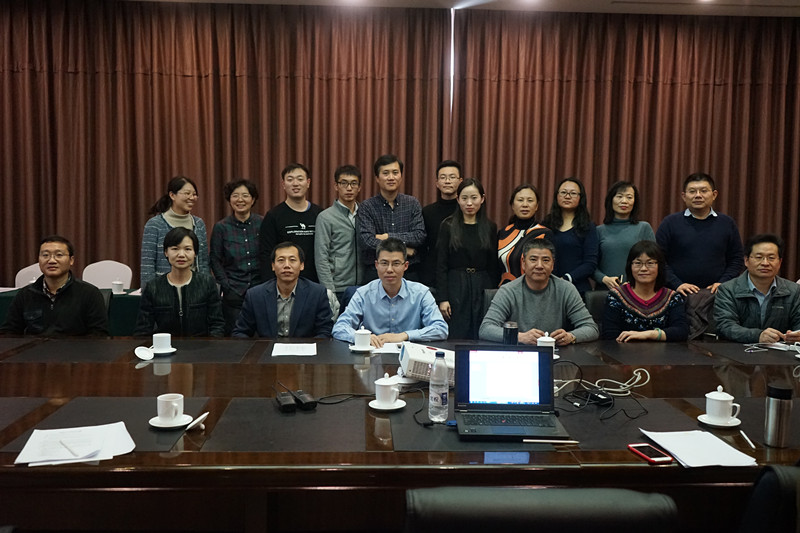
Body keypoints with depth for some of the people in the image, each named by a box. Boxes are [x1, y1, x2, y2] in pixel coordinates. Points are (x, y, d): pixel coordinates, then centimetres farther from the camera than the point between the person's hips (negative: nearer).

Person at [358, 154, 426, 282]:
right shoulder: (367, 206, 0)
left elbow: (420, 236, -4)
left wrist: (388, 236, -11)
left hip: (408, 272, 2)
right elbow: (366, 240, -13)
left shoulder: (412, 204, 7)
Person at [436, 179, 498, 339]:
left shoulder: (490, 227, 6)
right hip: (455, 287, -2)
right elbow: (441, 265, -3)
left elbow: (493, 266, 9)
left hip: (482, 288, 2)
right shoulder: (448, 226, 0)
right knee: (456, 337, 0)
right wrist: (442, 299, -10)